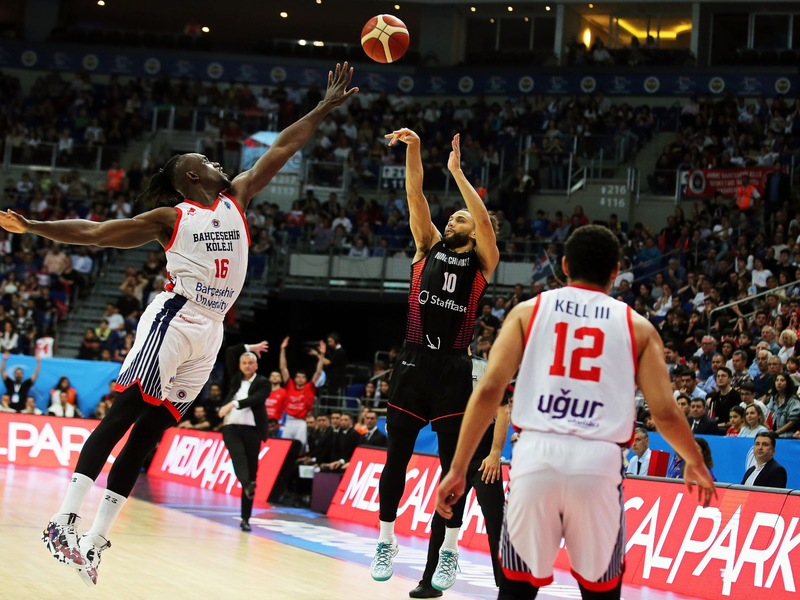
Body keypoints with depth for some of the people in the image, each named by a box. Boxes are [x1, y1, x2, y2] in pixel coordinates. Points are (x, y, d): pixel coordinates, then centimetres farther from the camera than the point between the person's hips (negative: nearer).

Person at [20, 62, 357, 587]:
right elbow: (94, 232, 4)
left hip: (209, 334, 5)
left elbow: (280, 151, 19)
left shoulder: (237, 198, 17)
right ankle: (64, 522, -20)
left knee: (148, 434, 3)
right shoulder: (170, 217, 4)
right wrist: (33, 227, -4)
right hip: (173, 321, -5)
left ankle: (95, 541, 3)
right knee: (123, 416, -15)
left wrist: (325, 109, 18)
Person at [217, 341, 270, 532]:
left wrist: (233, 404, -27)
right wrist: (250, 347, 16)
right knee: (238, 456, -28)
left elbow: (255, 399, -15)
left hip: (252, 430, -2)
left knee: (251, 469, -4)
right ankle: (247, 484, -54)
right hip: (231, 427, 2)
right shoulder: (236, 377, 17)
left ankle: (245, 518, -1)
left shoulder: (263, 382, 4)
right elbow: (230, 352, 15)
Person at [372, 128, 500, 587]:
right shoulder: (429, 247, 13)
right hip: (414, 362, 2)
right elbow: (416, 199, 0)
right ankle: (387, 542, 17)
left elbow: (486, 222, -13)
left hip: (454, 369, -2)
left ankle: (450, 550, 9)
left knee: (453, 461, 1)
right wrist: (413, 150, -12)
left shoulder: (482, 262, 6)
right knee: (397, 457, 5)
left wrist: (458, 173, -13)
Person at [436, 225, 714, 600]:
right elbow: (665, 414, 8)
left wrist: (458, 469, 5)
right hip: (598, 462, 0)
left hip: (536, 456, 0)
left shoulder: (528, 311, 12)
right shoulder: (637, 327, 12)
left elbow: (488, 390, 1)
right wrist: (695, 464, 26)